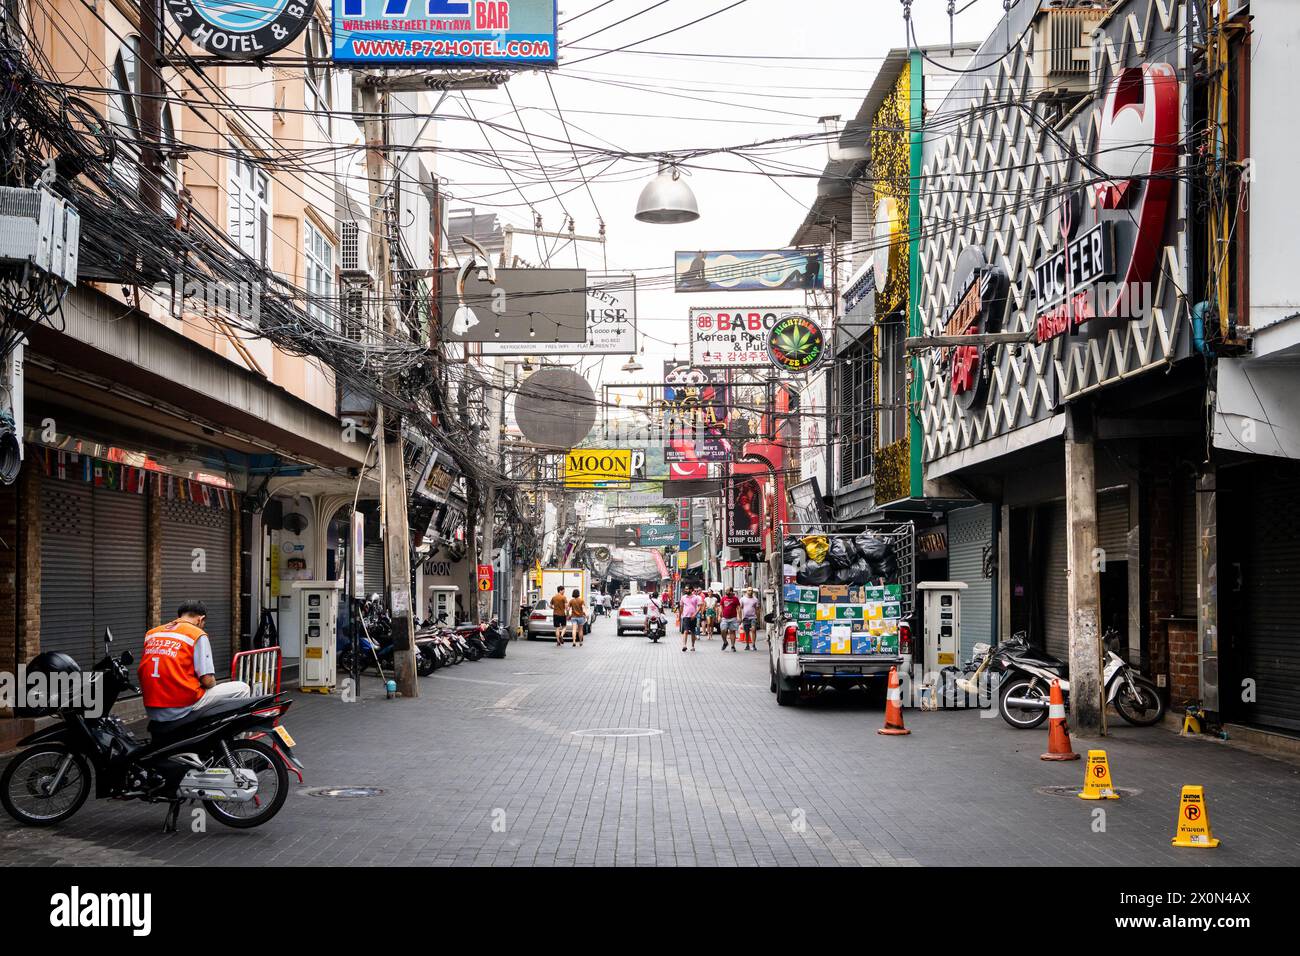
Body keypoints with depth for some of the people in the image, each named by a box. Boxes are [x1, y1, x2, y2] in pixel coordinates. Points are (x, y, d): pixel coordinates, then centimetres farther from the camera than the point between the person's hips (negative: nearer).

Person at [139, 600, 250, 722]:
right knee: (242, 689, 7)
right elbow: (207, 680, -9)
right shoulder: (198, 635, -4)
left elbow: (141, 674, 15)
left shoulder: (151, 633, 13)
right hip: (182, 708, -6)